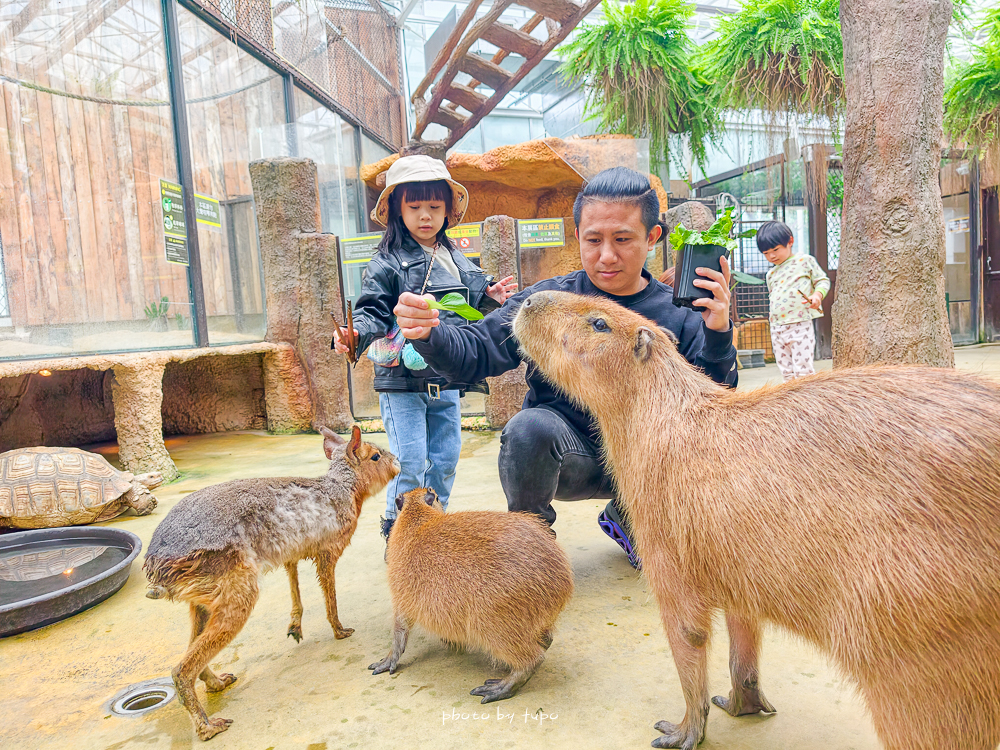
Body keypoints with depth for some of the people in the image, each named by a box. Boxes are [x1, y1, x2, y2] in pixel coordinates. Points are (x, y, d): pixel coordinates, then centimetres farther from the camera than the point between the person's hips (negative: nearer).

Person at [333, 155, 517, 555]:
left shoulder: (457, 261, 13)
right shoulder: (387, 263, -5)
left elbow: (470, 305, 24)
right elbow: (373, 311, -11)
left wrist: (491, 298, 5)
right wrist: (357, 334, -30)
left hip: (447, 380, 6)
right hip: (401, 379, -5)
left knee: (445, 458, 12)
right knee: (410, 461, -4)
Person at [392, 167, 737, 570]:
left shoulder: (678, 314, -5)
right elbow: (474, 353, -15)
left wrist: (717, 336, -31)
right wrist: (429, 335, -36)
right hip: (563, 455, -3)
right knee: (530, 426, -34)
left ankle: (625, 520, 13)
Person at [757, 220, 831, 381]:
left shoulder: (805, 261, 2)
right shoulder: (771, 274, 17)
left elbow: (823, 280, 4)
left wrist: (818, 295, -15)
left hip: (800, 326, -5)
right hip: (777, 329, 6)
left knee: (803, 370, -10)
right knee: (786, 373, 6)